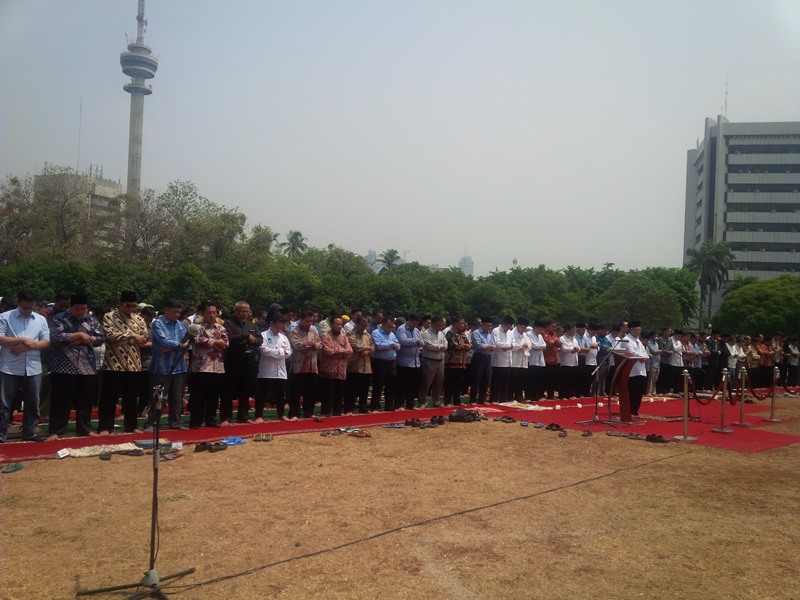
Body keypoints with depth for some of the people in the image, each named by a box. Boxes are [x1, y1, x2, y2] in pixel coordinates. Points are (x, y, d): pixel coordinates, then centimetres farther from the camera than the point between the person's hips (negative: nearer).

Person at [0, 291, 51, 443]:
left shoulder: (41, 319, 9)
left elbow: (46, 342, 4)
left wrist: (29, 346, -12)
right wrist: (23, 340, -17)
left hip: (33, 368, 3)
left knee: (32, 403, 10)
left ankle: (29, 432, 21)